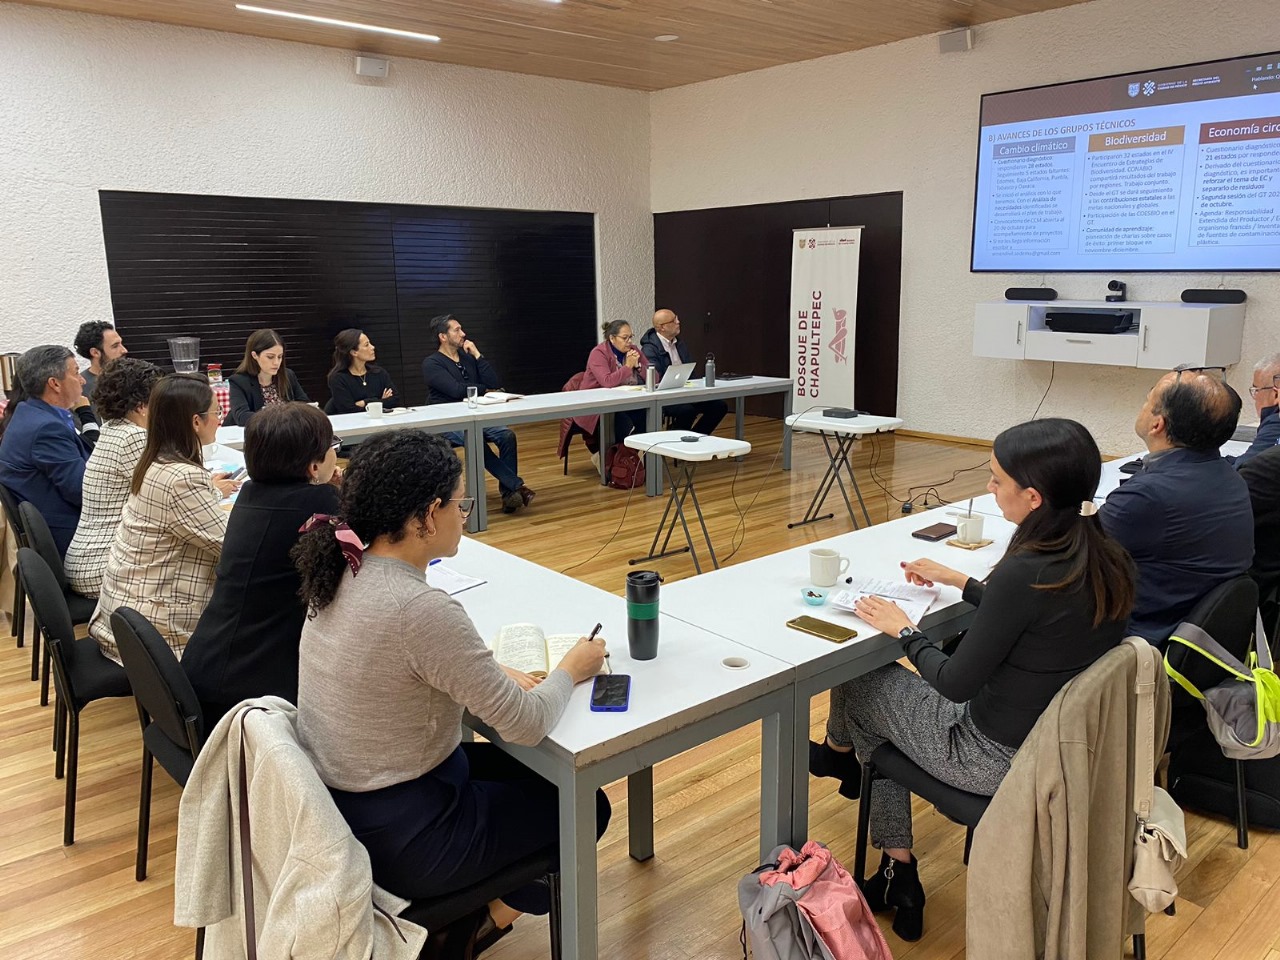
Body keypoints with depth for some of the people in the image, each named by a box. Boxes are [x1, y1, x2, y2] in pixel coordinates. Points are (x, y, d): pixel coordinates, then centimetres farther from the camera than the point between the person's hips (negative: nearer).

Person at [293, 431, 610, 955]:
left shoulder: (342, 575, -6)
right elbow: (527, 724, -23)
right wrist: (571, 669, -4)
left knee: (525, 770, 27)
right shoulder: (421, 609, -32)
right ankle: (485, 917, 25)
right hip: (401, 841, -8)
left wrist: (493, 674, 2)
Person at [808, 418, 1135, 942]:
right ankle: (897, 877, 27)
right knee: (885, 686, 21)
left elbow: (956, 683, -21)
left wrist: (903, 629, -6)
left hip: (1000, 757, -8)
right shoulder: (1104, 559, -6)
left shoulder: (1025, 572, -31)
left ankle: (838, 752, 49)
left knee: (857, 683, 11)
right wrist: (958, 580, 17)